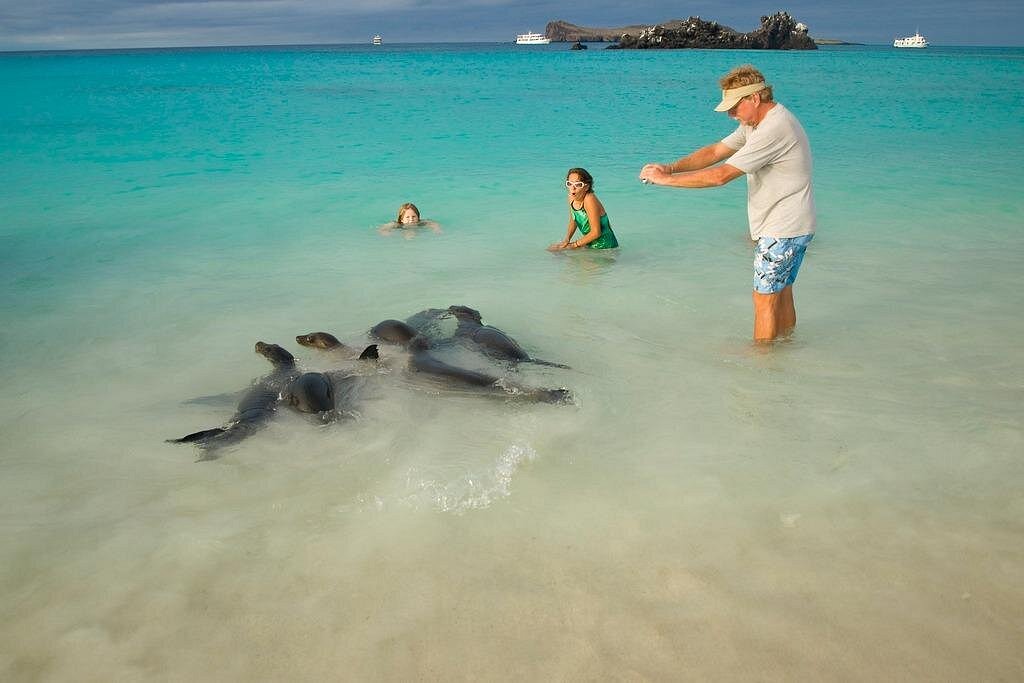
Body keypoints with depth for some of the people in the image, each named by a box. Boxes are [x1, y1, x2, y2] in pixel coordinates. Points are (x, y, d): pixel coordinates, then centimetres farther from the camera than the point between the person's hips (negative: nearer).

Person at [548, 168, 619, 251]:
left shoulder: (589, 200, -26)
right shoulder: (572, 198, -2)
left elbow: (596, 232, -23)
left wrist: (574, 244, -16)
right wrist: (567, 239, 0)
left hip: (603, 246, -8)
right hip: (590, 244, 8)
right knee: (551, 248, 12)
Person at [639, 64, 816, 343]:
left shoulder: (774, 129, -25)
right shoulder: (755, 122, 8)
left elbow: (721, 175, -27)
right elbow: (714, 152, 7)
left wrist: (667, 179, -21)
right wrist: (669, 167, -8)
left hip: (783, 229, -10)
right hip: (788, 227, 10)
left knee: (765, 297, -1)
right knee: (781, 294, 19)